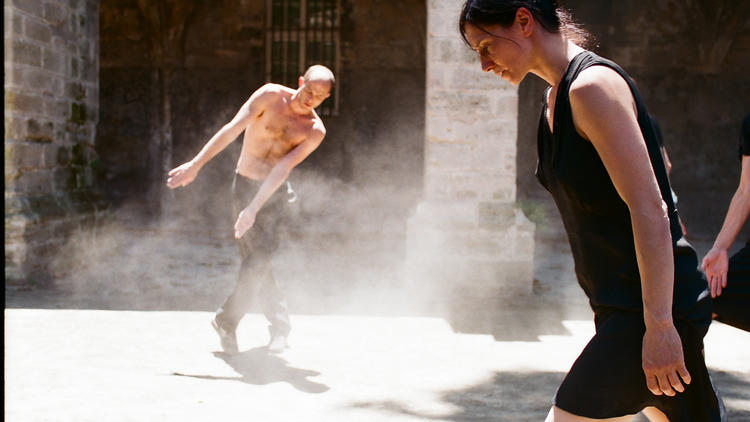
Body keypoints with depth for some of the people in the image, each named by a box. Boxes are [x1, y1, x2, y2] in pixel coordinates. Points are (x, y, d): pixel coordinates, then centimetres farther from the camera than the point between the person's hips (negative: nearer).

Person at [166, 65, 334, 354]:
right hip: (245, 187, 0)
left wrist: (254, 207, -25)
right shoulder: (270, 96, -8)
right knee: (257, 260, -3)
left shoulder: (315, 131, -7)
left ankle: (226, 321, 4)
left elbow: (283, 169, -17)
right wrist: (196, 164, -18)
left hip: (276, 192, 0)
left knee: (259, 258, -12)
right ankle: (279, 325, 12)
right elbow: (232, 129, -13)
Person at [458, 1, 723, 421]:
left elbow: (649, 210, -23)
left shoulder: (593, 86, -18)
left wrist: (658, 325, -24)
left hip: (651, 306, -10)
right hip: (619, 306, 10)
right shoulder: (557, 97, 12)